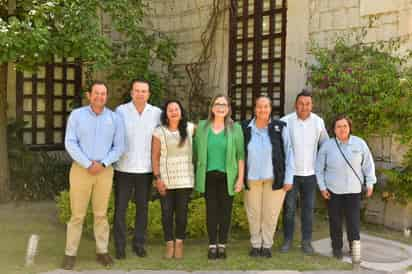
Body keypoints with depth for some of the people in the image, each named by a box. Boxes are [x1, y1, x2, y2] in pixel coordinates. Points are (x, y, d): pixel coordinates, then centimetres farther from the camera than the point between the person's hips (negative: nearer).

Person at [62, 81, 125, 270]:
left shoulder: (114, 118, 1)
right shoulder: (76, 115, -3)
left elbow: (119, 147, 0)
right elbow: (70, 144, -9)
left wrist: (102, 164, -14)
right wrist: (88, 164, -16)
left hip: (105, 171, 2)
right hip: (80, 169, -1)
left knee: (101, 213, 9)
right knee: (77, 214, 3)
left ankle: (102, 251, 20)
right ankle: (70, 253, 15)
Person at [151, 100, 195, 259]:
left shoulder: (189, 128, 3)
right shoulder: (159, 131, -2)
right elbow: (155, 156, -3)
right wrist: (157, 178, -9)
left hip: (185, 179, 1)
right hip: (166, 180, -1)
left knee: (182, 212, 6)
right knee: (167, 213, 4)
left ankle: (179, 244, 21)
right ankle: (169, 244, 18)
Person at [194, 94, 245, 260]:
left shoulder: (235, 128, 0)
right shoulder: (202, 127, 3)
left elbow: (240, 155, 0)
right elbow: (197, 152, 8)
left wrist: (240, 178, -4)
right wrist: (197, 175, 6)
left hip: (227, 176, -1)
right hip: (208, 176, 1)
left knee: (225, 210, 4)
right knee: (211, 210, 5)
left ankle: (222, 245, 16)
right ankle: (212, 245, 15)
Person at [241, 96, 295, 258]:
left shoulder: (279, 127, -6)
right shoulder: (245, 128, -2)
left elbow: (288, 153, -3)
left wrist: (288, 178, -4)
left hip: (274, 178, -1)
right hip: (252, 178, 2)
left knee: (270, 213, 7)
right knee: (253, 213, 11)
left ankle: (267, 245, 24)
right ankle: (255, 244, 27)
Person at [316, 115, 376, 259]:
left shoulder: (360, 143, -5)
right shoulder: (327, 145, -6)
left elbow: (368, 164, 5)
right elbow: (319, 168, 1)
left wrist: (370, 183, 5)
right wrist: (322, 187, -2)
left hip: (353, 189, 0)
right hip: (333, 190, 0)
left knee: (354, 220, 1)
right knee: (335, 220, 10)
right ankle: (337, 247, 26)